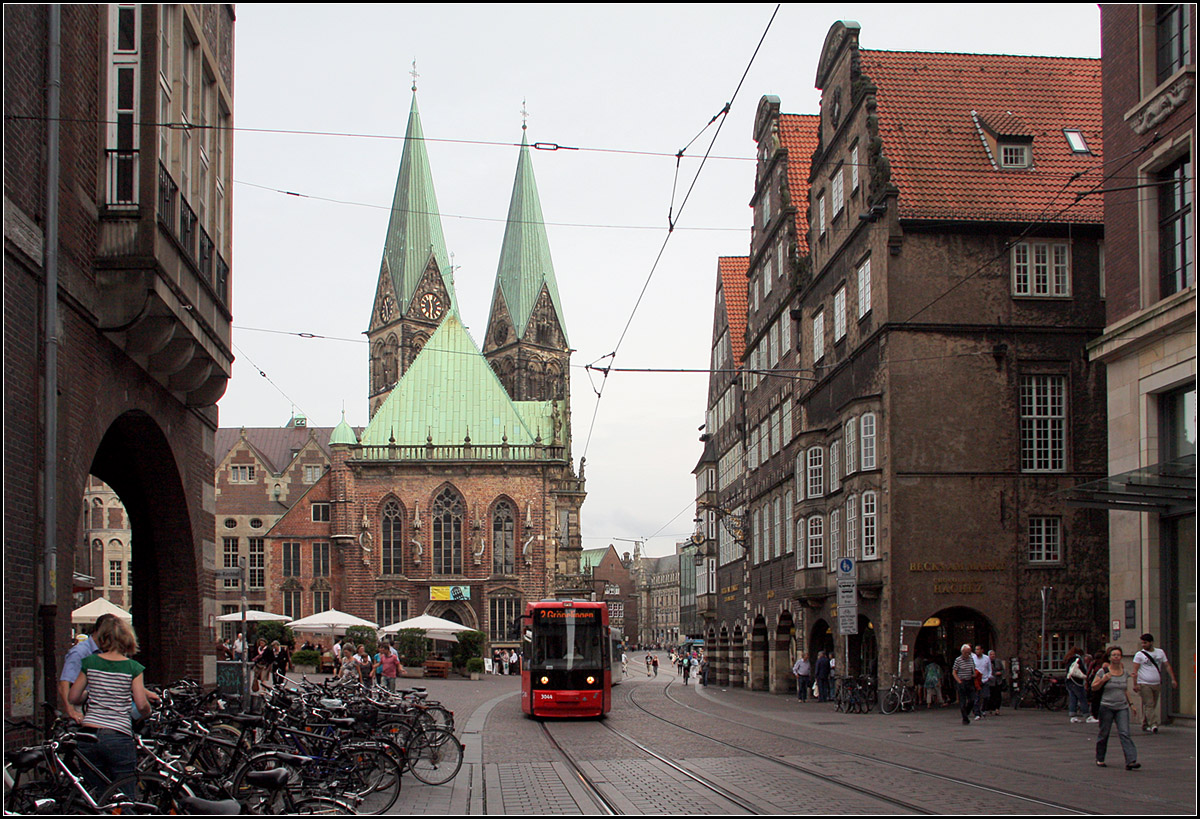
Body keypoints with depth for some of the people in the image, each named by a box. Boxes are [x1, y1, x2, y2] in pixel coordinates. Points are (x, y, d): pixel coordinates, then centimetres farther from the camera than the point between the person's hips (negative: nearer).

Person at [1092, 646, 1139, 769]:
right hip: (1106, 707, -3)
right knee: (1104, 733, 6)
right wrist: (1103, 680, -17)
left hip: (1122, 707, 3)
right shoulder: (1104, 671, -2)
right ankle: (1099, 759, 23)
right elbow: (1094, 687, -1)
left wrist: (1130, 704, 19)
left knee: (1124, 733, -10)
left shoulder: (1124, 672, 10)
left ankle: (1130, 761, -18)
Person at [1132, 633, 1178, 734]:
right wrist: (1135, 684, -15)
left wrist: (1173, 679, 3)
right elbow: (1135, 670, -6)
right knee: (1149, 705, -12)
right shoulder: (1139, 654, -1)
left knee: (1152, 706, 8)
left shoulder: (1160, 652, 10)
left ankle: (1145, 725, 19)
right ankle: (1153, 725, -20)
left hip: (1157, 684, 4)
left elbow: (1167, 666, 12)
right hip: (1144, 684, -4)